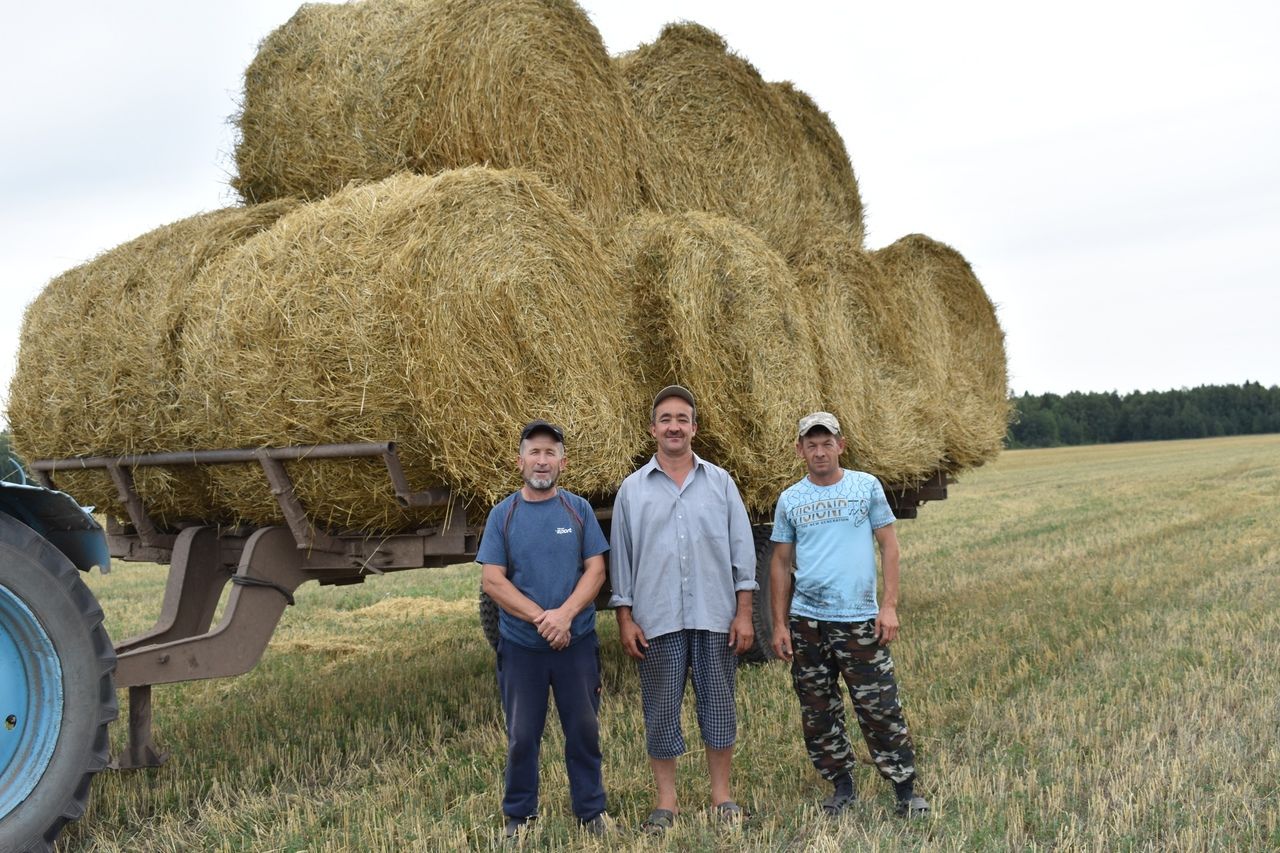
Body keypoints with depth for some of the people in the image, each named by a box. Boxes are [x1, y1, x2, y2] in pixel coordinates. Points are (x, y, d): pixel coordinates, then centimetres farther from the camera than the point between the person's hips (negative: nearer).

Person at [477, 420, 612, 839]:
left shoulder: (579, 510, 2)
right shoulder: (503, 514, 0)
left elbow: (595, 570, -2)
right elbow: (492, 580, -6)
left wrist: (565, 614, -17)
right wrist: (540, 617, -14)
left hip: (577, 642, 0)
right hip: (520, 644, 0)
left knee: (584, 729, 8)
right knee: (522, 733, 9)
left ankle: (591, 811, 21)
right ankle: (519, 813, 23)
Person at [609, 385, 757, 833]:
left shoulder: (719, 482, 4)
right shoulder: (632, 488, 4)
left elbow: (741, 550, 4)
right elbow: (621, 558, 5)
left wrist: (744, 613, -1)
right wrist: (625, 619, -1)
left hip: (715, 617, 1)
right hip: (658, 620, 0)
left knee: (718, 705, 8)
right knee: (661, 711, 6)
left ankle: (721, 794, 22)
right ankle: (666, 801, 18)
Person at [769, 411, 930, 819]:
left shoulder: (867, 486, 1)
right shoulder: (790, 500, 5)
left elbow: (888, 545, 2)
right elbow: (780, 562, 9)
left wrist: (889, 606, -7)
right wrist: (779, 624, 4)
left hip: (859, 619, -2)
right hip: (806, 621, 3)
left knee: (880, 708, -3)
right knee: (818, 712, 9)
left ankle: (906, 789, 10)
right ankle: (841, 785, 24)